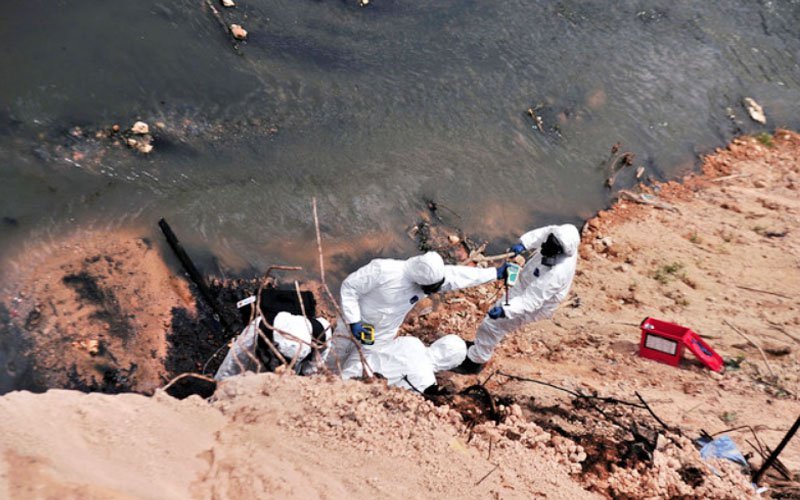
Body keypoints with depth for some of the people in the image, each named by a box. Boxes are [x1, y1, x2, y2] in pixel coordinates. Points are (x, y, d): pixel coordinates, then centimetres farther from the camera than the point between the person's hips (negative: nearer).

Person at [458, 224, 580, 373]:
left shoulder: (556, 273, -42)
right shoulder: (562, 237, -23)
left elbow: (530, 300, -40)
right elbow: (542, 232, -4)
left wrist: (505, 310, -48)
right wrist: (523, 244, -19)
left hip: (534, 305, -8)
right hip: (527, 285, 8)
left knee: (491, 325, 2)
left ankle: (475, 361, 26)